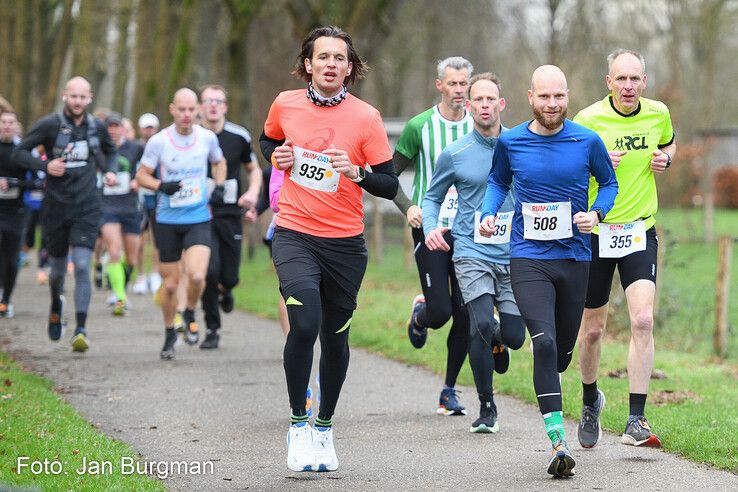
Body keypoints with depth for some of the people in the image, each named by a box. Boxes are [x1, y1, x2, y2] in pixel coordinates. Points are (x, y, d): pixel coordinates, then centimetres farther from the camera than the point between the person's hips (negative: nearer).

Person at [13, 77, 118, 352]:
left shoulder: (97, 128, 4)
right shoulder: (49, 125, -5)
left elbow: (111, 152, 25)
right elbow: (19, 152, -1)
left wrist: (110, 171, 5)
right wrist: (44, 166, -17)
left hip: (87, 208, 0)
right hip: (55, 207, 0)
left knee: (82, 266, -15)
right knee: (58, 267, 12)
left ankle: (81, 330, -17)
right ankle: (56, 304, 46)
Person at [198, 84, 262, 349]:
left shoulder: (239, 136, 1)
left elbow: (254, 169, 16)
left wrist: (253, 193, -2)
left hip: (230, 215, 2)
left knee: (229, 276, 1)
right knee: (209, 270, -18)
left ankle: (224, 289, 42)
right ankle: (212, 329, -1)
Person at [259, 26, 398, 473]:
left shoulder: (366, 117, -6)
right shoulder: (285, 105, 1)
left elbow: (390, 185, -4)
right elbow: (268, 139, 24)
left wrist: (357, 172, -22)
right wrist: (276, 156, 2)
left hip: (345, 242, 0)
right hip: (294, 235, 0)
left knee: (335, 337, 10)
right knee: (304, 325, -20)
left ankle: (325, 427, 32)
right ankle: (298, 424, -3)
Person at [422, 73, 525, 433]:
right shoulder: (454, 154, 1)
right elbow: (433, 197, 14)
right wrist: (430, 227, -5)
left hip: (515, 255, 2)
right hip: (472, 252, -2)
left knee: (514, 337, -2)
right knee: (481, 325, -20)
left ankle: (493, 340, 39)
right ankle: (486, 406, -2)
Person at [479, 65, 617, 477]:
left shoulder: (588, 142, -1)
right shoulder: (510, 142, 1)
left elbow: (609, 182, 14)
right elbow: (499, 180, 20)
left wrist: (597, 213, -5)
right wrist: (489, 213, 2)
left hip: (575, 258, 2)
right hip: (529, 260, -1)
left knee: (562, 352, 11)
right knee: (545, 343, -19)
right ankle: (559, 444, -21)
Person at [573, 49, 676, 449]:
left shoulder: (658, 114, 1)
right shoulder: (588, 119, -10)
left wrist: (665, 158, 0)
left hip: (639, 232, 1)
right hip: (595, 232, -1)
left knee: (643, 321, -16)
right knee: (592, 329, 8)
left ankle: (636, 420, -14)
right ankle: (590, 400, 37)